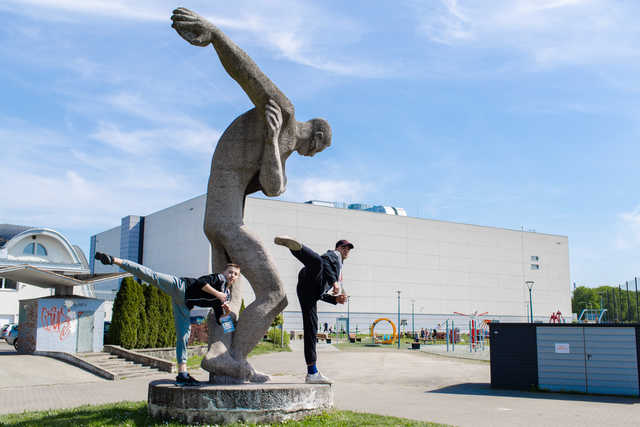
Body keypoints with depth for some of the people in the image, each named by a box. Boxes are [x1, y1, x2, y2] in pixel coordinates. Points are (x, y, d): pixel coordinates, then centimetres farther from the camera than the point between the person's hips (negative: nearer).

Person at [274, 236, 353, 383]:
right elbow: (325, 261, 0)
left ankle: (312, 373, 0)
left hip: (309, 291, 7)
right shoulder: (333, 254, 25)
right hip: (310, 278, -7)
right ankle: (295, 246, -67)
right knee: (317, 262, -41)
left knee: (311, 329, 2)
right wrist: (334, 281, -9)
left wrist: (336, 299, 30)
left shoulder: (337, 272, 47)